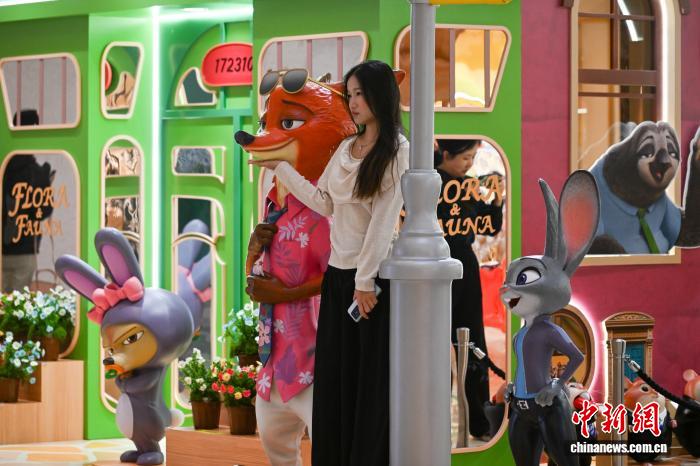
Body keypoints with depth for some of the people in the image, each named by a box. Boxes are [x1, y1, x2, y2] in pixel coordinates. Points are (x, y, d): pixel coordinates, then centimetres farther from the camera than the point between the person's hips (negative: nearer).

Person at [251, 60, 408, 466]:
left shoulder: (396, 151, -9)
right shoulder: (346, 148, 12)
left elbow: (383, 220, -12)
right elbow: (323, 202, 14)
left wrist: (366, 281, -14)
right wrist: (279, 167, 16)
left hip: (374, 275, -6)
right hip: (338, 273, 7)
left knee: (371, 378, 0)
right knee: (334, 376, 7)